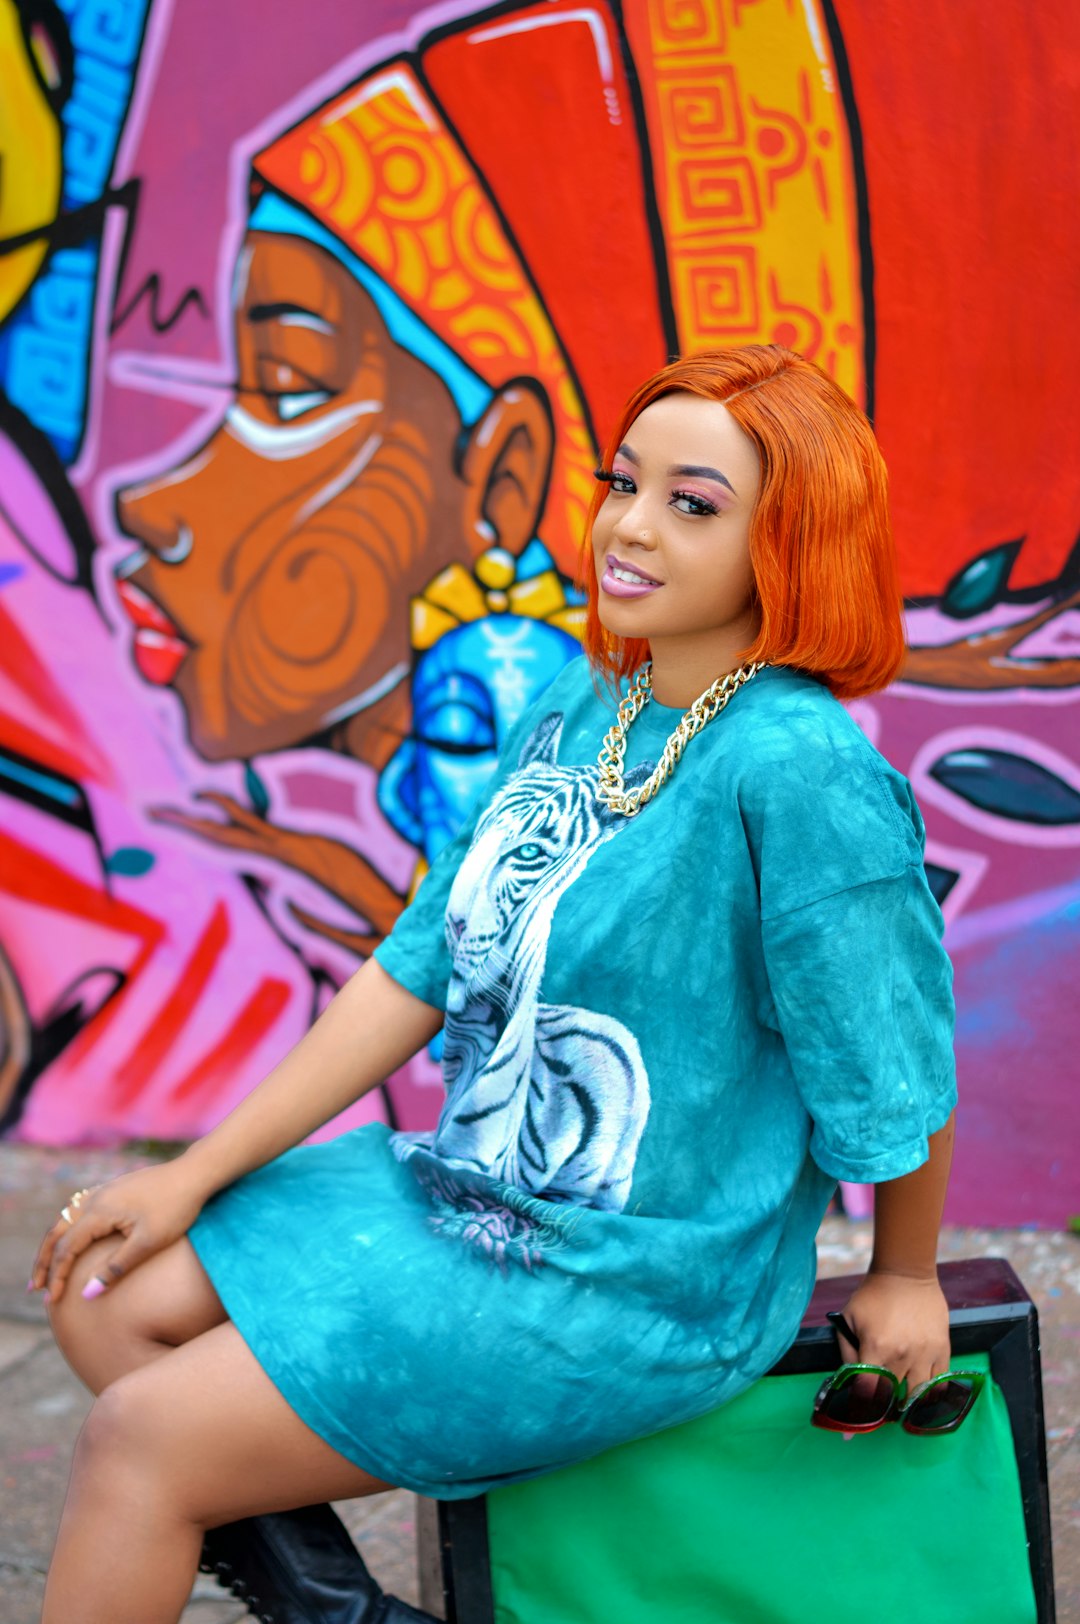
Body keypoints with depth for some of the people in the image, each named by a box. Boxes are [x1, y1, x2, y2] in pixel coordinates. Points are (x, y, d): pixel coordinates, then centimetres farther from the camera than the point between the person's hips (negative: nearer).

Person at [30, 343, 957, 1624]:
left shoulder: (799, 770, -23)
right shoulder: (576, 710, 3)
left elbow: (895, 1069, -15)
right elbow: (419, 970, 6)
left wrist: (904, 1281, 0)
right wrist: (194, 1174, 4)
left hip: (640, 1289, -9)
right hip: (463, 1189, 9)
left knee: (143, 1438, -10)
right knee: (109, 1298, 7)